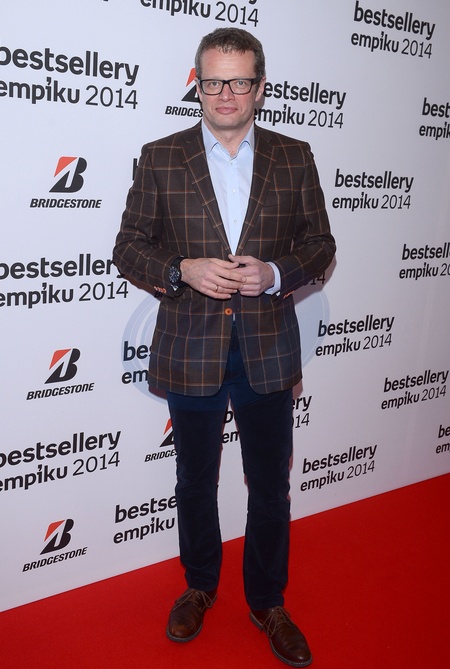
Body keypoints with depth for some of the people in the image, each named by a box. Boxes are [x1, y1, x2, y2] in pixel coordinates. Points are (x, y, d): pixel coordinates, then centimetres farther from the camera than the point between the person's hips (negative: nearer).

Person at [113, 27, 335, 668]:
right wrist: (183, 270, -19)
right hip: (191, 353, 0)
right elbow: (130, 247, 0)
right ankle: (200, 586, 43)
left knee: (271, 487, 13)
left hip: (268, 352, 1)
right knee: (195, 482, 18)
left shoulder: (294, 158, 2)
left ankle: (268, 601, 36)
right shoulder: (160, 158, -1)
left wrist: (274, 273, -15)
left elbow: (319, 244, 5)